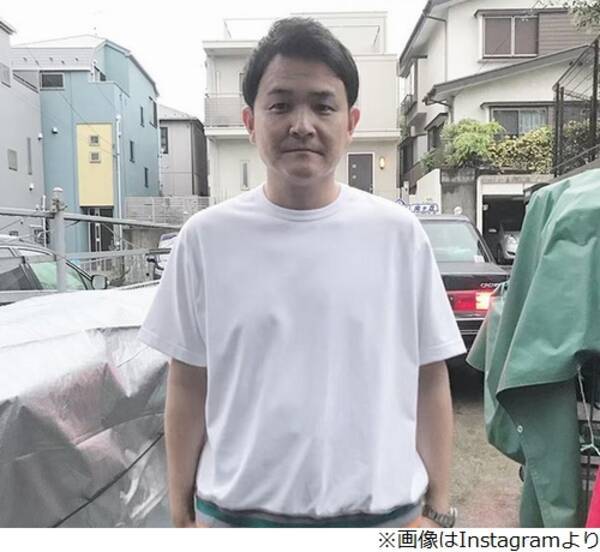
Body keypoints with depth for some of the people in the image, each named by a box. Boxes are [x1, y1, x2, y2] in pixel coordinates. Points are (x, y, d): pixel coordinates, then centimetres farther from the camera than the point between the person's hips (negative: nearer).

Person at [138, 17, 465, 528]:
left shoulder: (399, 233, -7)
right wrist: (182, 512, 3)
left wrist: (437, 509, 1)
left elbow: (430, 381, -1)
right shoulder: (207, 236, -6)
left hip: (382, 514, 1)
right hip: (235, 514, 1)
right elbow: (188, 386, 0)